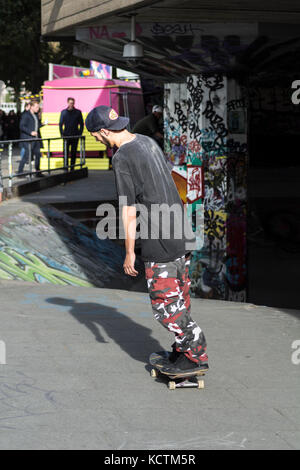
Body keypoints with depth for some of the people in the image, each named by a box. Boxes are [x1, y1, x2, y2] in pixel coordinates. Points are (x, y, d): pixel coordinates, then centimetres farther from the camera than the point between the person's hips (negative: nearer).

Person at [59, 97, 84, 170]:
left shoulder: (78, 112, 5)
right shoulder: (63, 112, 6)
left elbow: (81, 124, 8)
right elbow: (61, 124, 9)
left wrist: (80, 133, -2)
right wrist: (62, 134, 0)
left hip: (75, 136, 0)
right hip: (66, 136, 0)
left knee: (74, 152, 3)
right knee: (66, 152, -3)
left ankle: (72, 168, 8)